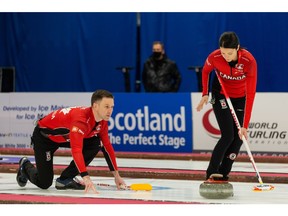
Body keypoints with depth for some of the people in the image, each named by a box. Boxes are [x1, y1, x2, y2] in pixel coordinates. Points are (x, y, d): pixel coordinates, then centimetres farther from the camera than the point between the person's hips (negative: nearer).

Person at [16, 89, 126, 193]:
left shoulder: (102, 121, -13)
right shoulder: (81, 119, -39)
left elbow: (107, 146, 1)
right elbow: (76, 150, -49)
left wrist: (116, 175, 0)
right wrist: (86, 178, -59)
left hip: (65, 136, 8)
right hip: (44, 135, -8)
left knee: (96, 144, -16)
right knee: (44, 183, -10)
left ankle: (65, 179, -5)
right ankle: (26, 166, 24)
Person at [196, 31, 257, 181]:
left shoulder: (249, 61, -32)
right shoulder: (214, 57, -27)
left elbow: (250, 94, -32)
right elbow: (205, 71, 0)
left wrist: (245, 125, -35)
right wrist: (205, 94, -9)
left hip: (240, 98, 1)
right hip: (220, 95, -1)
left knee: (239, 138, -2)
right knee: (228, 135, -14)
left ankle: (223, 174, 11)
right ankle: (211, 173, -5)